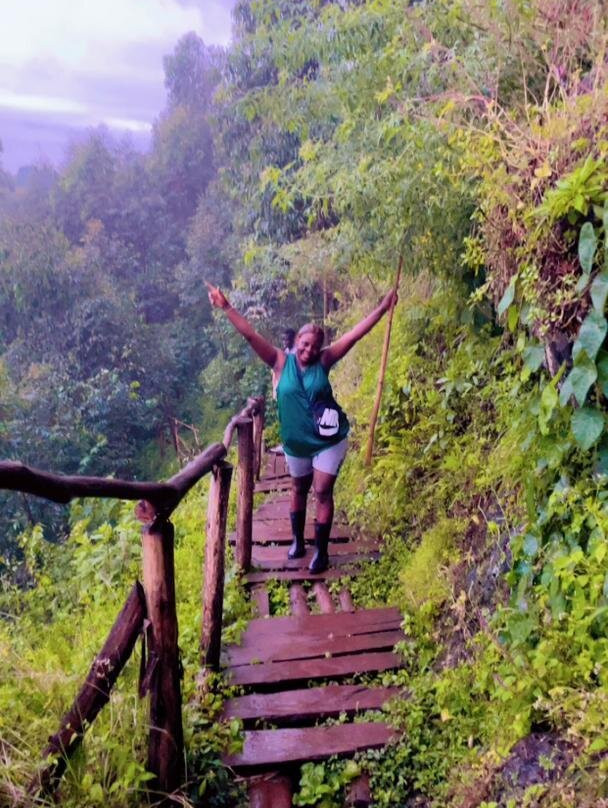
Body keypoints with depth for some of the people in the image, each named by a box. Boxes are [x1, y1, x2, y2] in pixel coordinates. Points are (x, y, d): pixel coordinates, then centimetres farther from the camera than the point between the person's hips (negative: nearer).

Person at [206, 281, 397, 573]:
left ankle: (321, 551, 13)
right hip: (296, 442, 2)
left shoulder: (324, 362, -10)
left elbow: (354, 335, -12)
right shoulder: (281, 362, -10)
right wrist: (226, 308, -27)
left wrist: (382, 308, -14)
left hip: (329, 441, -1)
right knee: (298, 490, 19)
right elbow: (250, 335, -18)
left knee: (323, 493, 0)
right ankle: (297, 540, 37)